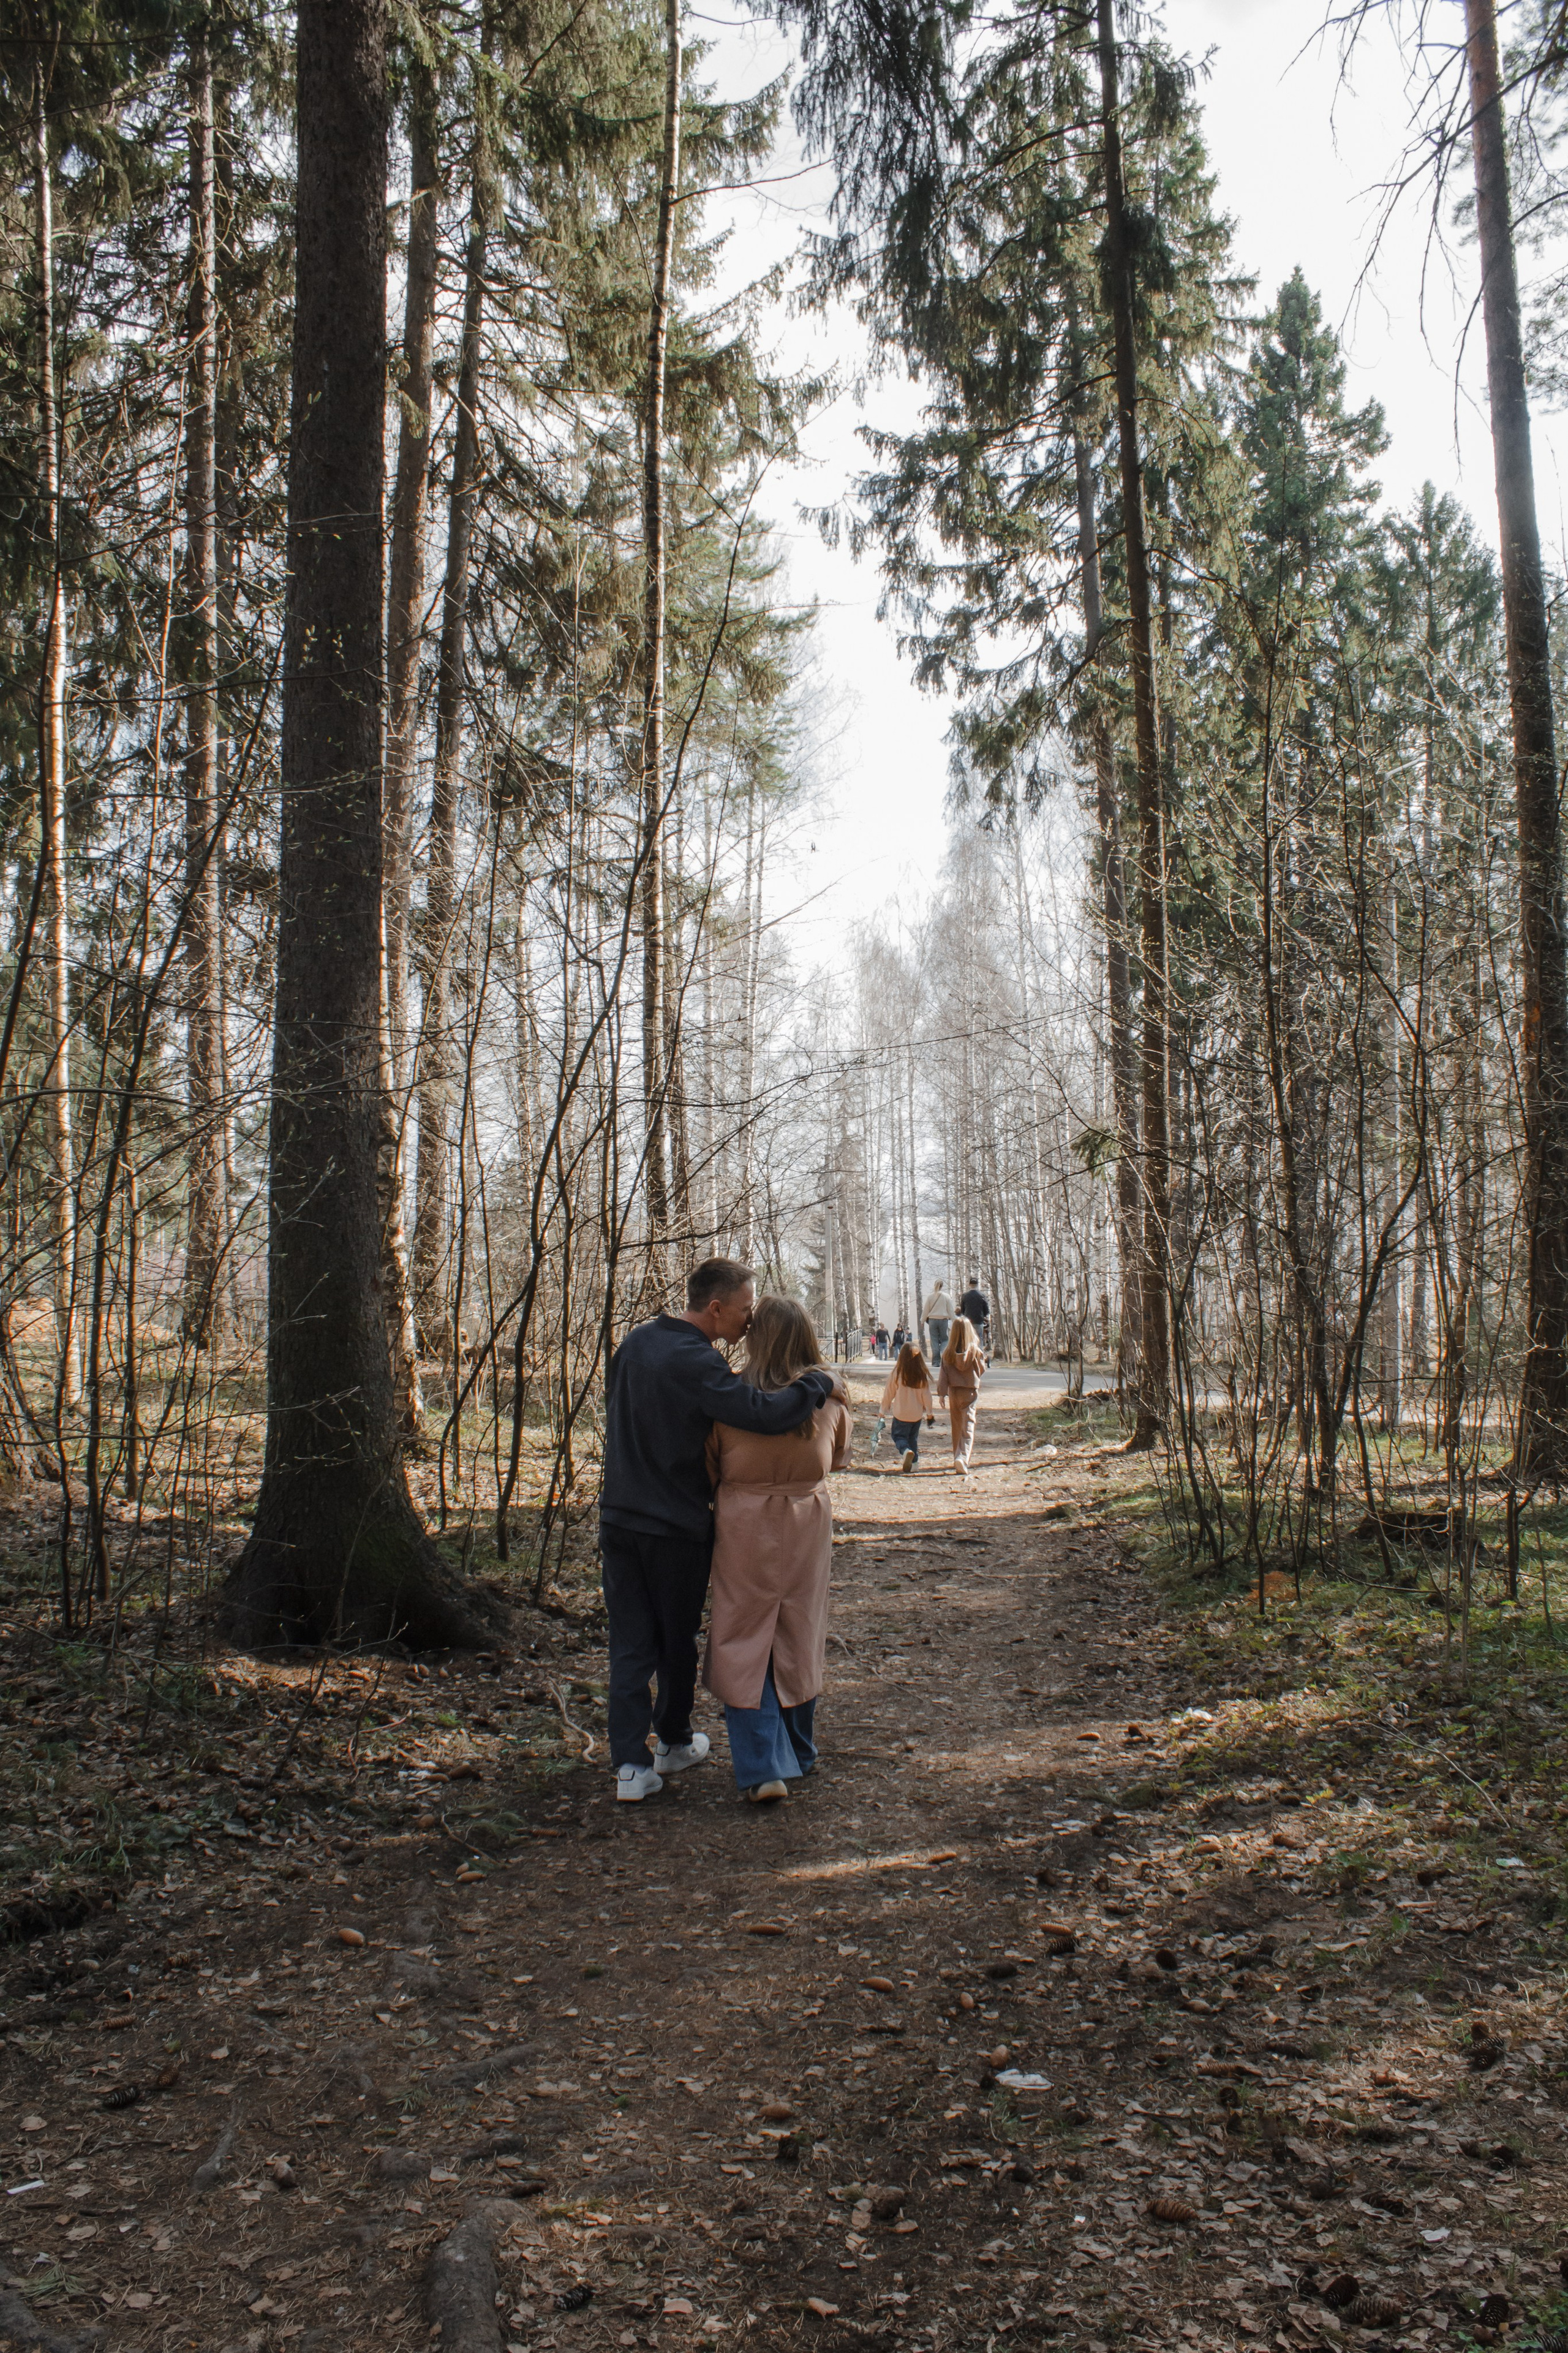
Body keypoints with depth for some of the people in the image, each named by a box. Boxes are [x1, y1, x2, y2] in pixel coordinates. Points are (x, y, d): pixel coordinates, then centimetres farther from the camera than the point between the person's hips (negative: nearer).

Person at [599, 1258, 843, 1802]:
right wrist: (820, 1381, -18)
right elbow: (767, 1416, -31)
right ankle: (674, 1743, 32)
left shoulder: (633, 1344, 5)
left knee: (630, 1646, 8)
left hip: (618, 1519, 6)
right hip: (677, 1528, -6)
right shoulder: (696, 1364, -21)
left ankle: (632, 1765, 5)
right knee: (678, 1643, 14)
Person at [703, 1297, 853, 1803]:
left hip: (745, 1528, -3)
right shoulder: (828, 1399, -6)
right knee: (799, 1639, 17)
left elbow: (707, 1473, -2)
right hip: (809, 1521, 3)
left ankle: (763, 1766, -2)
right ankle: (798, 1755, 32)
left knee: (745, 1646, 6)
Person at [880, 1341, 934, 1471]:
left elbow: (889, 1394, -5)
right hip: (917, 1414, 3)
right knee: (913, 1438, 20)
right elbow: (927, 1395, -1)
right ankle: (914, 1462, 17)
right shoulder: (923, 1375, -9)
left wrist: (884, 1410, 8)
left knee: (899, 1436, 10)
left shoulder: (897, 1373, -14)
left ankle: (906, 1450, -19)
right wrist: (929, 1412, 12)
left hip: (901, 1413, -3)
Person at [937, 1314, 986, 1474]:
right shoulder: (975, 1351, -10)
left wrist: (942, 1393, 3)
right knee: (968, 1427, -4)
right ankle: (962, 1458, -21)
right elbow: (982, 1370, 2)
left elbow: (943, 1374, -3)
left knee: (957, 1427, 16)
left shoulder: (948, 1352, -5)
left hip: (954, 1392, 3)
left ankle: (958, 1459, 24)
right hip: (970, 1393, -3)